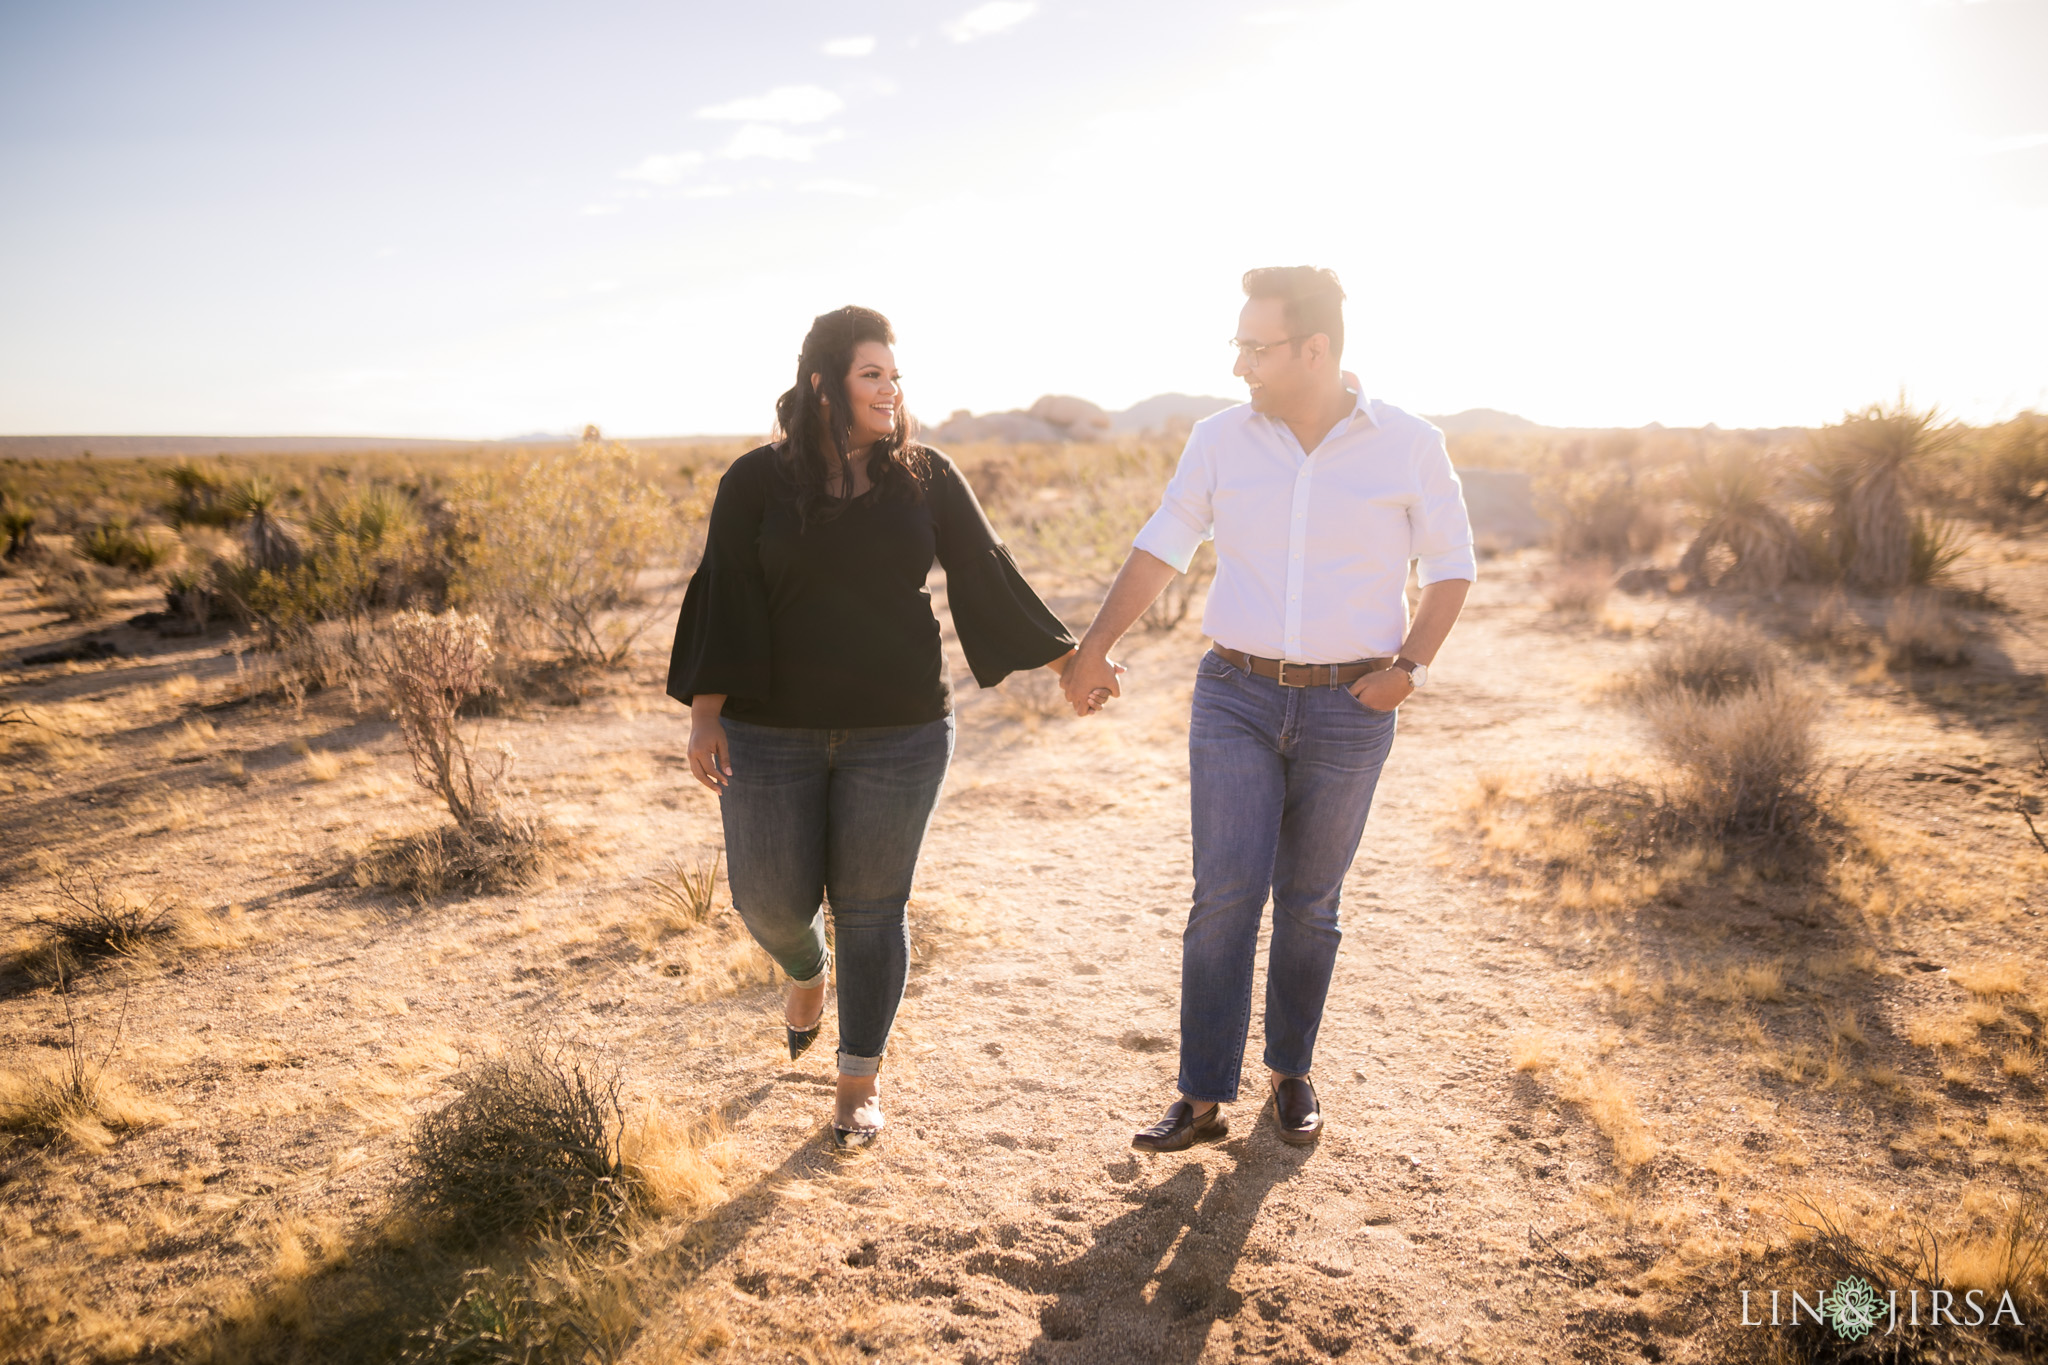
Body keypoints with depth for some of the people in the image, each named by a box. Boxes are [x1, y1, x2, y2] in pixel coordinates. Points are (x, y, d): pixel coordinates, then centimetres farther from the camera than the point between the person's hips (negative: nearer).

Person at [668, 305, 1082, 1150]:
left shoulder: (927, 478, 3)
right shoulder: (756, 482, -1)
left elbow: (987, 575, 8)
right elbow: (723, 598, -3)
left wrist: (1062, 660, 10)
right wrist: (705, 713, -11)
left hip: (897, 733, 0)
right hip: (771, 733, 0)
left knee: (871, 908, 6)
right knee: (771, 901, 4)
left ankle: (861, 1081, 25)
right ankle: (807, 971, 42)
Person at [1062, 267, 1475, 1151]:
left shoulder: (1409, 446, -4)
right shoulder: (1221, 439, 0)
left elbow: (1451, 566, 5)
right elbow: (1162, 547, 4)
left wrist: (1411, 666, -7)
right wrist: (1092, 647, -2)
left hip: (1349, 708, -1)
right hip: (1236, 696, 1)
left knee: (1308, 904, 10)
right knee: (1225, 894, -6)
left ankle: (1291, 1073, 30)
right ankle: (1203, 1099, 4)